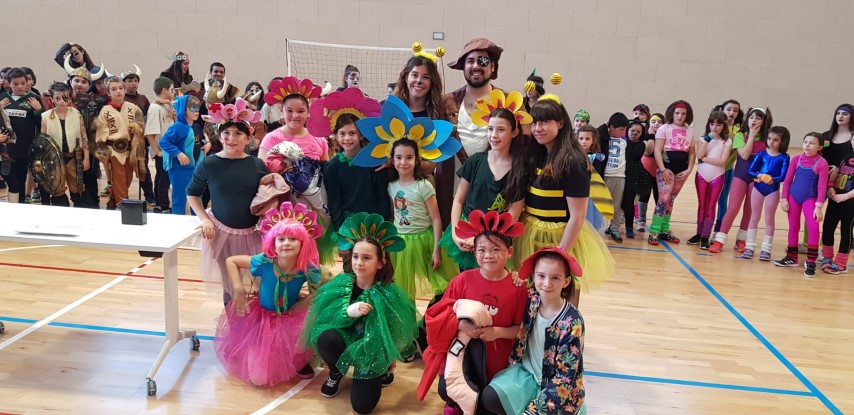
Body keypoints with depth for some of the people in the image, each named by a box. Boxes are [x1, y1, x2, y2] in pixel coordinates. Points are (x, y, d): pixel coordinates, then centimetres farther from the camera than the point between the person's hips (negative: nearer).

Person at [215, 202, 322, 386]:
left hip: (292, 318, 1)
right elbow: (231, 261, -13)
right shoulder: (263, 262, -28)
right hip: (262, 317, 0)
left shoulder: (308, 269, -27)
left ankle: (301, 360, 3)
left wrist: (305, 302, -23)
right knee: (259, 378, -5)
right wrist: (239, 290, -19)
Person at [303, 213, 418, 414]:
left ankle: (383, 370, 19)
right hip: (345, 339, 2)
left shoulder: (389, 293, -19)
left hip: (371, 352, -2)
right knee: (326, 338, -33)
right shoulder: (341, 283, -11)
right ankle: (335, 374, 2)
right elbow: (324, 317, -16)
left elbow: (391, 336, -17)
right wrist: (348, 312, -33)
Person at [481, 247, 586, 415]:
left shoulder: (572, 322, -21)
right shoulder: (530, 300, -9)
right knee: (490, 398, -21)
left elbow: (565, 378, -18)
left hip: (560, 389, -3)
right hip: (526, 372, 4)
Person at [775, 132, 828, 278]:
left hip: (810, 198, -3)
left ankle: (811, 262, -8)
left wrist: (819, 206, -15)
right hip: (793, 196, 4)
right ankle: (792, 257, 27)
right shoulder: (796, 159, 0)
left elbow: (822, 187, -11)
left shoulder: (822, 163, -10)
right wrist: (784, 198, 0)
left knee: (813, 227, -17)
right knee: (793, 227, 13)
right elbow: (787, 180, 5)